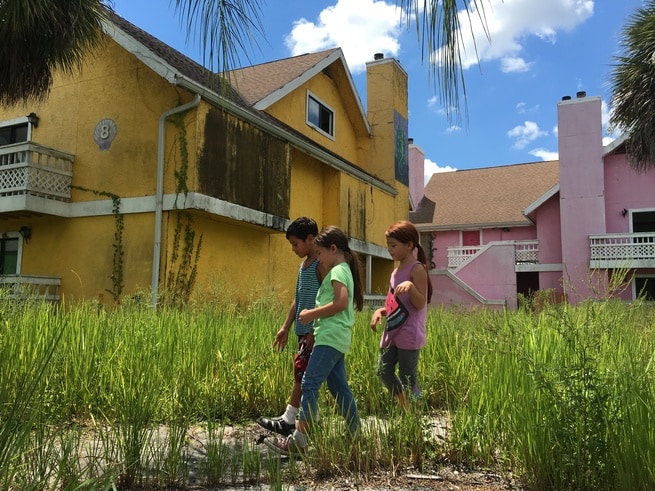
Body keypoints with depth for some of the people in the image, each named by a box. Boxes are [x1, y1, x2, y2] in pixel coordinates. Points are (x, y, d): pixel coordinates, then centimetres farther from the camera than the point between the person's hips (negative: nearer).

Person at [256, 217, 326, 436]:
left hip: (315, 330, -10)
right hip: (303, 329, 10)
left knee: (301, 370, -9)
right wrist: (285, 327, 18)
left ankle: (288, 420, -5)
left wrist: (316, 330, -21)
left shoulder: (321, 264, -12)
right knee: (306, 374, 12)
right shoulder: (304, 265, 16)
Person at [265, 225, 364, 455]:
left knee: (310, 383, -11)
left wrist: (312, 314, -15)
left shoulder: (338, 271, -10)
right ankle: (356, 435, 20)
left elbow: (341, 302, -23)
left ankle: (299, 441, -11)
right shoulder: (344, 270, 20)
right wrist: (314, 314, 12)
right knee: (339, 387, 14)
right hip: (338, 338, 10)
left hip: (330, 337, -10)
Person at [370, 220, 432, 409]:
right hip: (392, 333, 9)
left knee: (408, 380, -2)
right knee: (383, 372, 10)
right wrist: (380, 311, 0)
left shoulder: (417, 269, -10)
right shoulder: (396, 271, 14)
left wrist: (411, 286, -34)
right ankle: (405, 409, 26)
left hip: (409, 335, -9)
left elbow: (420, 304, -17)